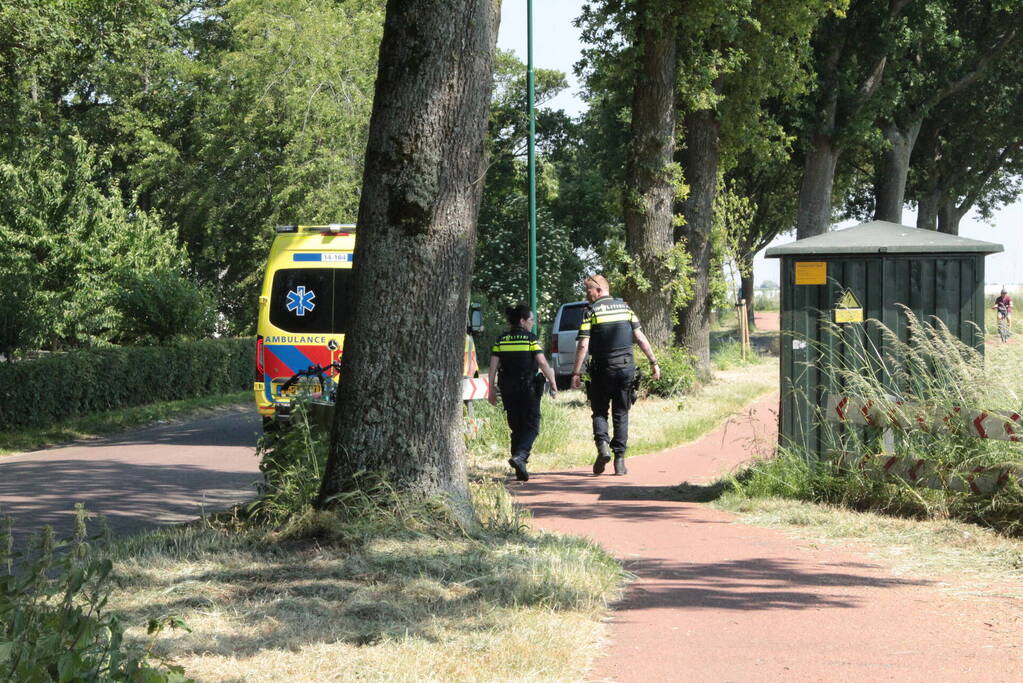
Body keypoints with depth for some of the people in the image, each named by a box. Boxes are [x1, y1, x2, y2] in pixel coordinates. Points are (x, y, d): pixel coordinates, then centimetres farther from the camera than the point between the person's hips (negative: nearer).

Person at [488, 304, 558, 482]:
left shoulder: (501, 340, 5)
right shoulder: (530, 339, -6)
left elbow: (493, 366, 2)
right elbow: (542, 363, -11)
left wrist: (491, 389, 6)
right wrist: (553, 383, -4)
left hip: (507, 389, 4)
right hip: (528, 387, -4)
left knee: (516, 427, 13)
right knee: (531, 425, 2)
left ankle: (520, 471, 12)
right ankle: (520, 456, -24)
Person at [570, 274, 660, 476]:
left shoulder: (591, 311, -5)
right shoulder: (624, 307, 7)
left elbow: (583, 345, -11)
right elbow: (640, 338, 5)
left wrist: (576, 372, -8)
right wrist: (653, 362, 11)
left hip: (602, 369, -3)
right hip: (626, 368, 3)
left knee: (599, 411, 10)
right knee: (621, 414, 9)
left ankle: (602, 445, -16)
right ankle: (620, 460, 5)